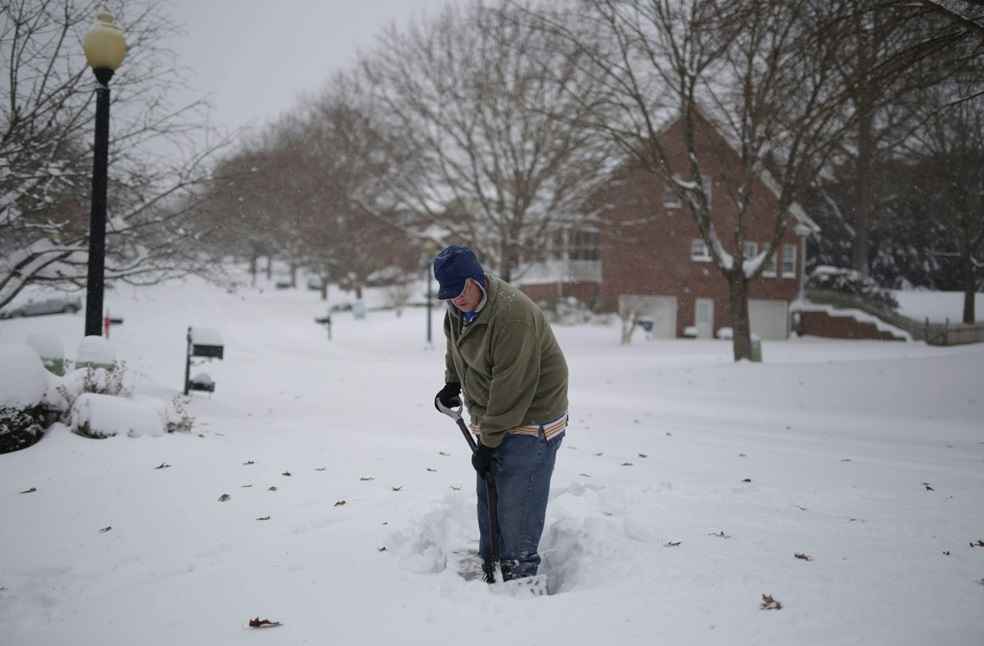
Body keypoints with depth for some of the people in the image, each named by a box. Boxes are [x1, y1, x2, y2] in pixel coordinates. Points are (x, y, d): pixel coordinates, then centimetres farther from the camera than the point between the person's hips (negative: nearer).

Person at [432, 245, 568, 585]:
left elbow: (510, 387, -27)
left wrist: (488, 443, -22)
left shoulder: (512, 313, -28)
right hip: (492, 417, 9)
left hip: (531, 419, -9)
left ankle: (520, 579, 1)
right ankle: (489, 572, 26)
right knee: (487, 499, 14)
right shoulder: (457, 309, 1)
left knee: (517, 506, -10)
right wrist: (451, 384, 9)